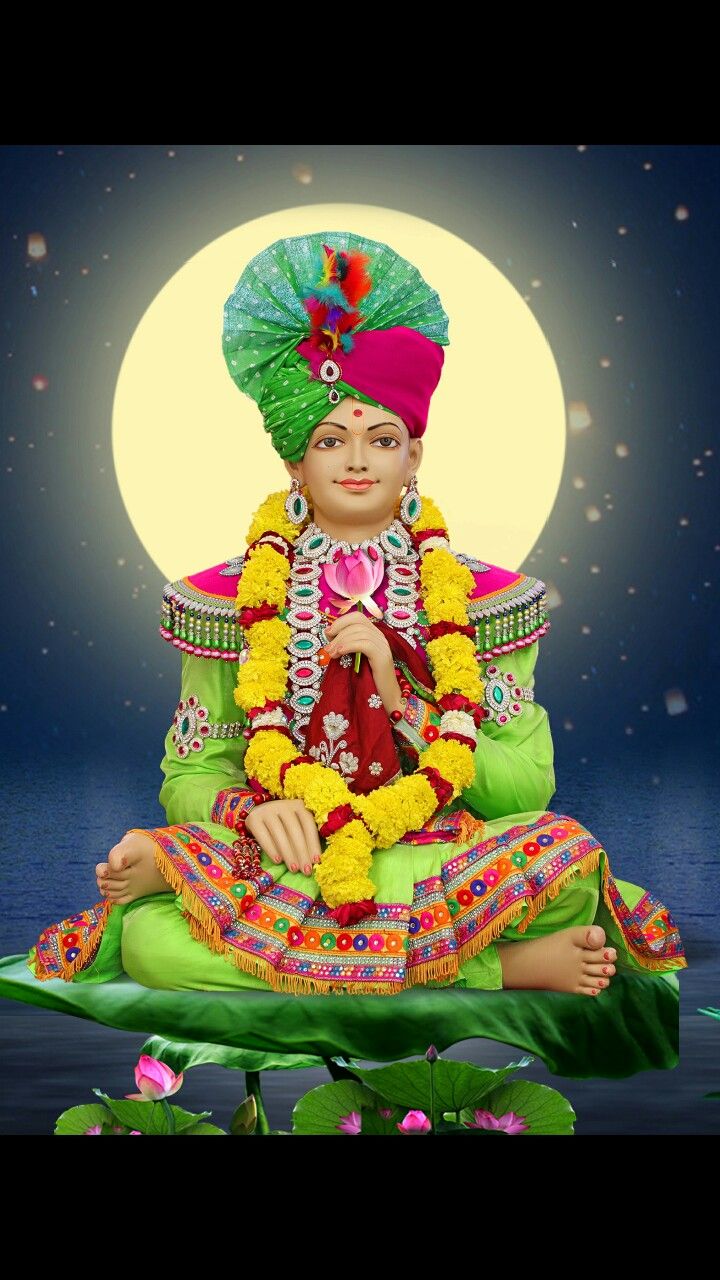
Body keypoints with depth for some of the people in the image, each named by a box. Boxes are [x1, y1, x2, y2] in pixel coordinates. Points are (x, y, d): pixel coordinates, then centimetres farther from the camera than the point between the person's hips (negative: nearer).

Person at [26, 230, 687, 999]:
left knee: (569, 853, -31)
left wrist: (396, 688, -13)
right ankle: (500, 965, -22)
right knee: (151, 941, -33)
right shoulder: (236, 597, 4)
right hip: (276, 866, 2)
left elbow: (526, 789, -2)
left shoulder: (477, 596, 4)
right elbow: (189, 776, 3)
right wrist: (251, 809, -20)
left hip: (442, 864, -1)